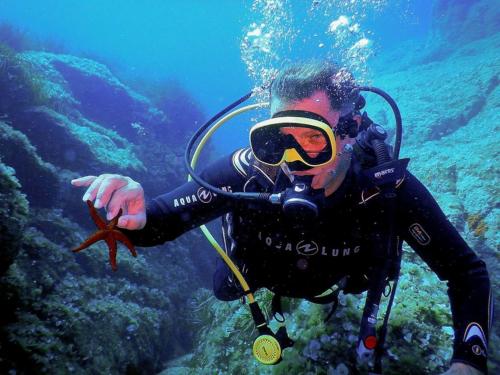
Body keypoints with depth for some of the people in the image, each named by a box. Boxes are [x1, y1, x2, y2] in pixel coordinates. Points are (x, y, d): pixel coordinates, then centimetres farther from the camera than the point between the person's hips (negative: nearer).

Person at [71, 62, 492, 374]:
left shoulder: (387, 187, -40)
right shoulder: (248, 172, -43)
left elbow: (468, 273, -31)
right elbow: (165, 219, -38)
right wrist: (136, 215, -62)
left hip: (335, 272, 0)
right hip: (263, 270, 0)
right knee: (225, 290, 25)